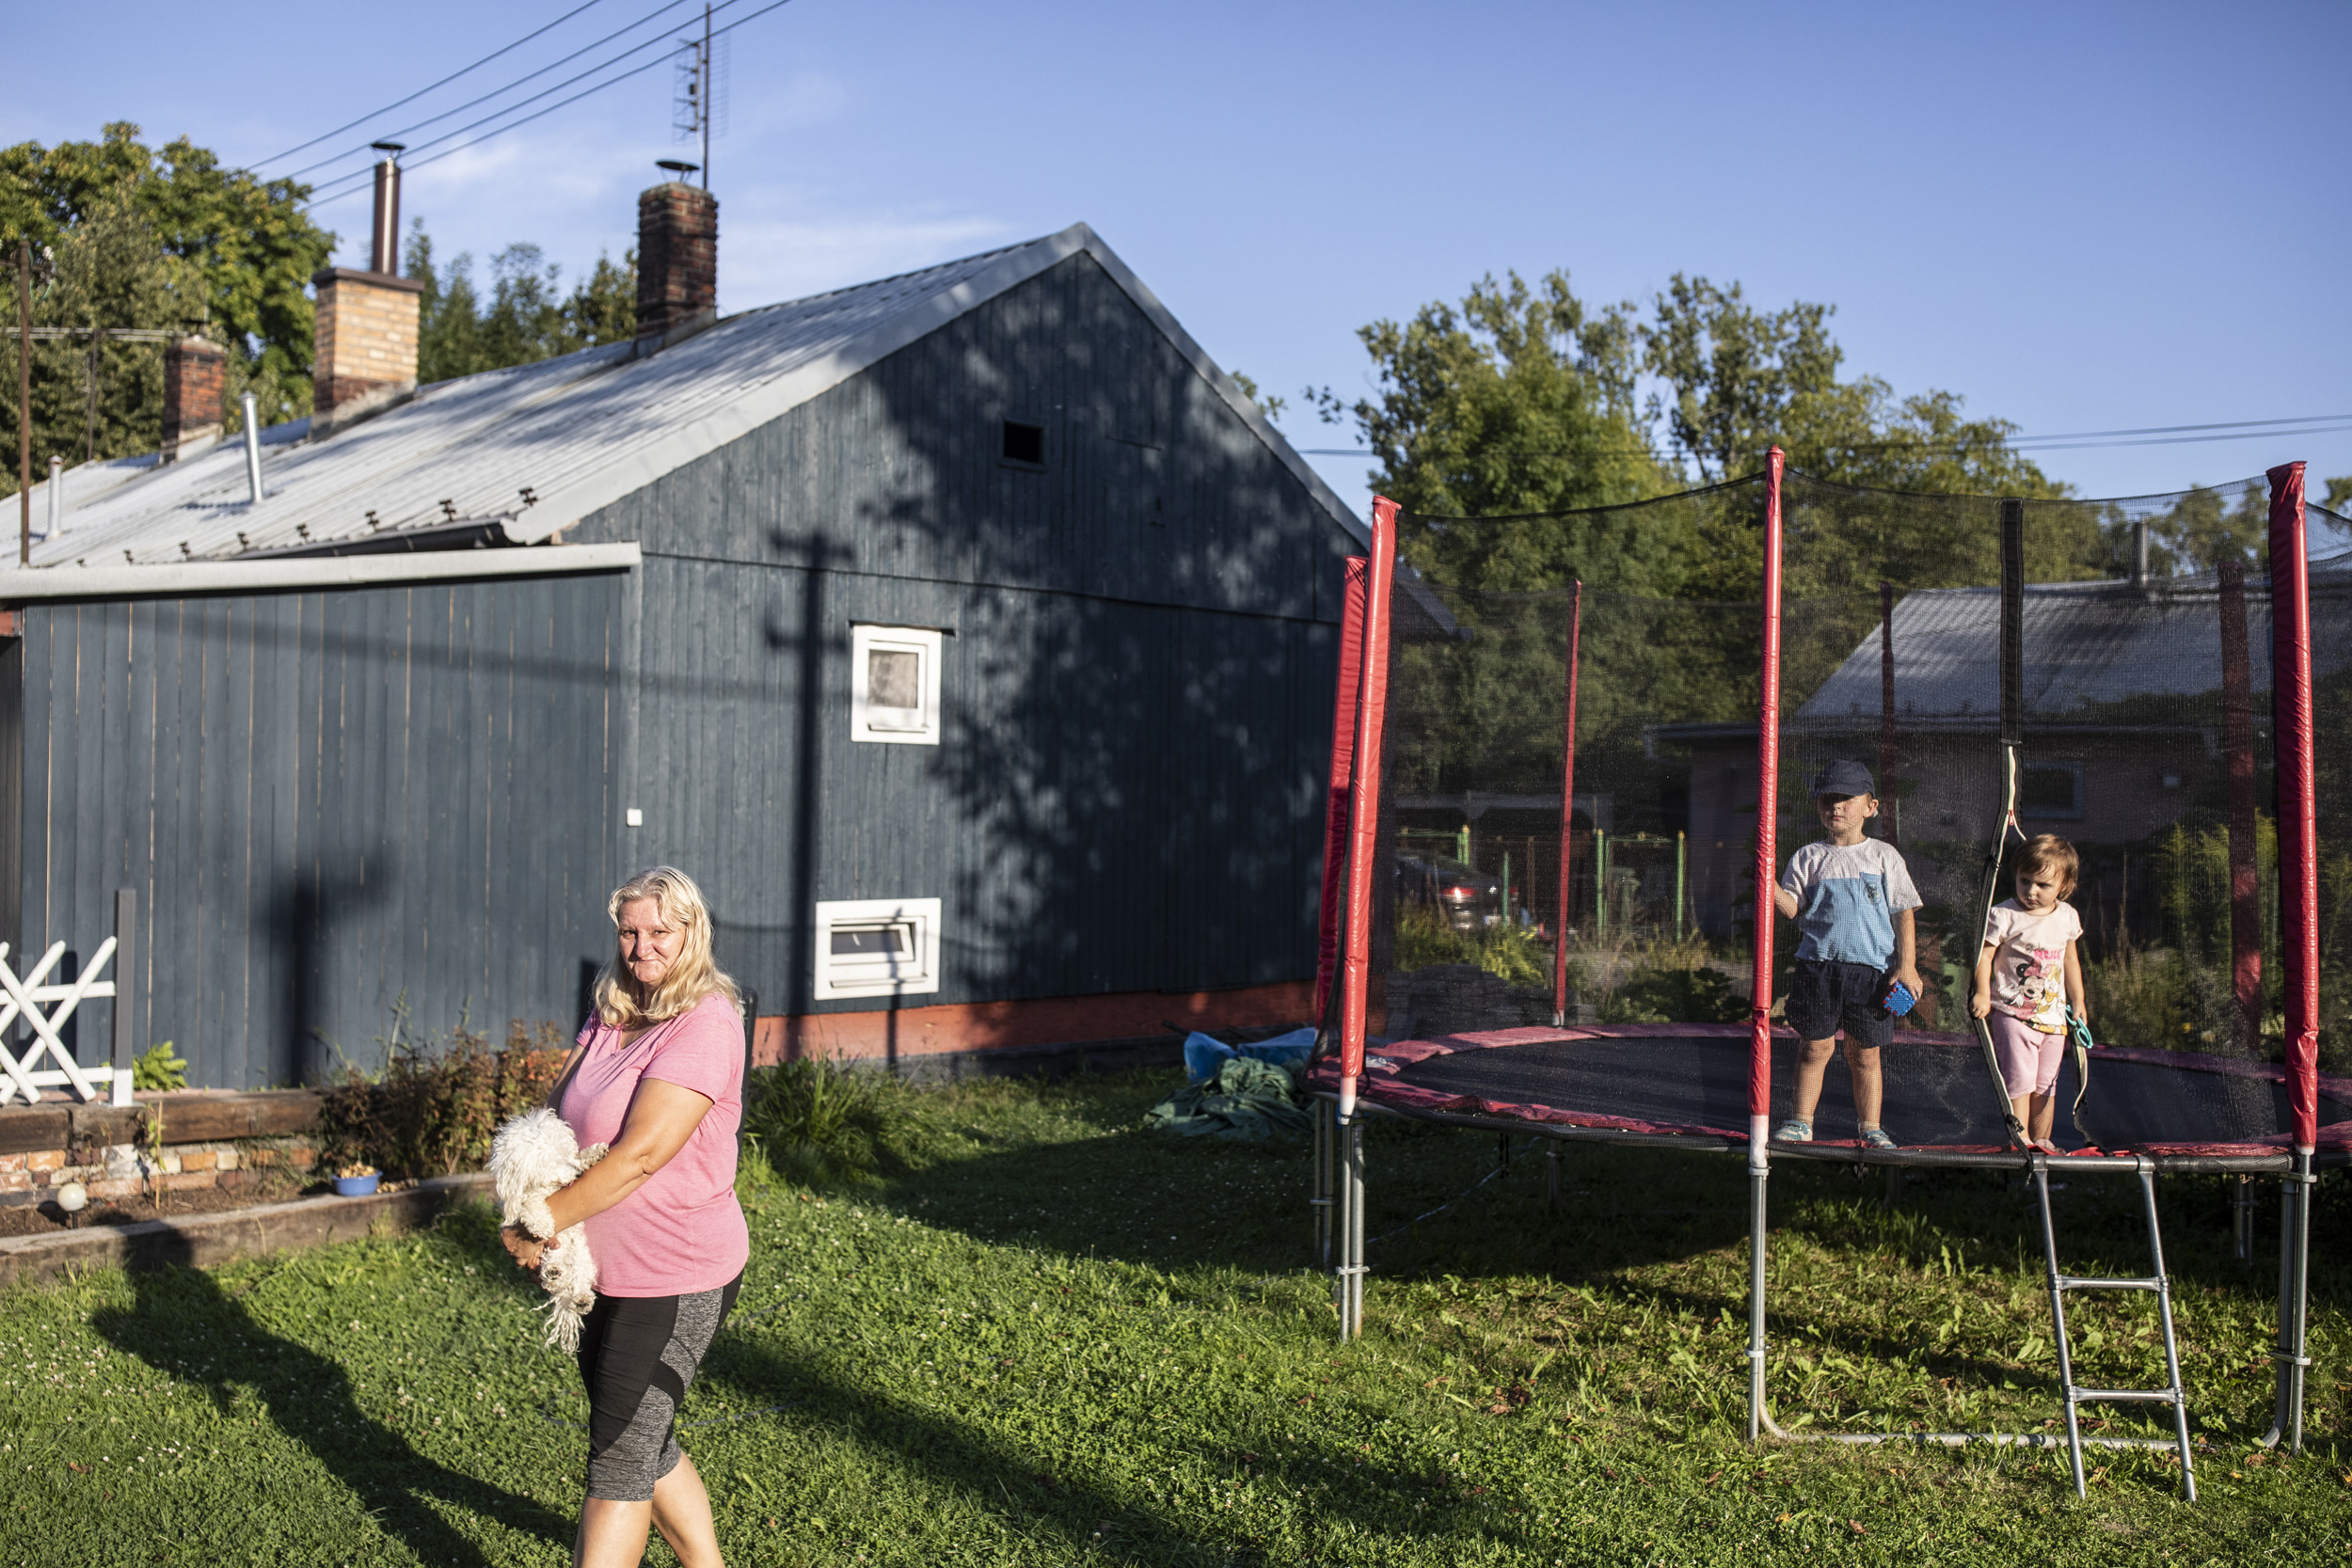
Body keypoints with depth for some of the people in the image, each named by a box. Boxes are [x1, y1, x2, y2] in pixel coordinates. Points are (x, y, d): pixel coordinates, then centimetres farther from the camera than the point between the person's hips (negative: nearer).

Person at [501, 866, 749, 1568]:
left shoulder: (705, 1025, -19)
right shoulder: (611, 1015, 7)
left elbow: (640, 1155, -24)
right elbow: (560, 1113, 11)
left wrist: (543, 1222, -17)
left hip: (677, 1279, -9)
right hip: (607, 1273, 9)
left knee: (620, 1454, -1)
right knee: (643, 1442, 20)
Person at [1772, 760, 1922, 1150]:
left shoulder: (1884, 856, 5)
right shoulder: (1809, 858, 7)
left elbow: (1903, 914, 4)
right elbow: (1792, 909, 2)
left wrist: (1905, 966, -3)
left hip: (1871, 968, 0)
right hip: (1818, 965, 1)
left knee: (1865, 1055, 6)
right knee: (1815, 1047, 4)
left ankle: (1870, 1126, 18)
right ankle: (1802, 1122, 15)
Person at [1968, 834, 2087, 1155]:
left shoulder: (2067, 917, 6)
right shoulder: (2004, 915, -11)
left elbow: (2070, 960, 19)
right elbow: (1984, 953, -7)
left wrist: (2077, 1001, 20)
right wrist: (1982, 993, -16)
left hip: (2053, 1015, 5)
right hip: (2013, 1012, -5)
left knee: (2046, 1084, 9)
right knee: (2019, 1079, -12)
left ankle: (2041, 1140, 19)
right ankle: (2021, 1140, -7)